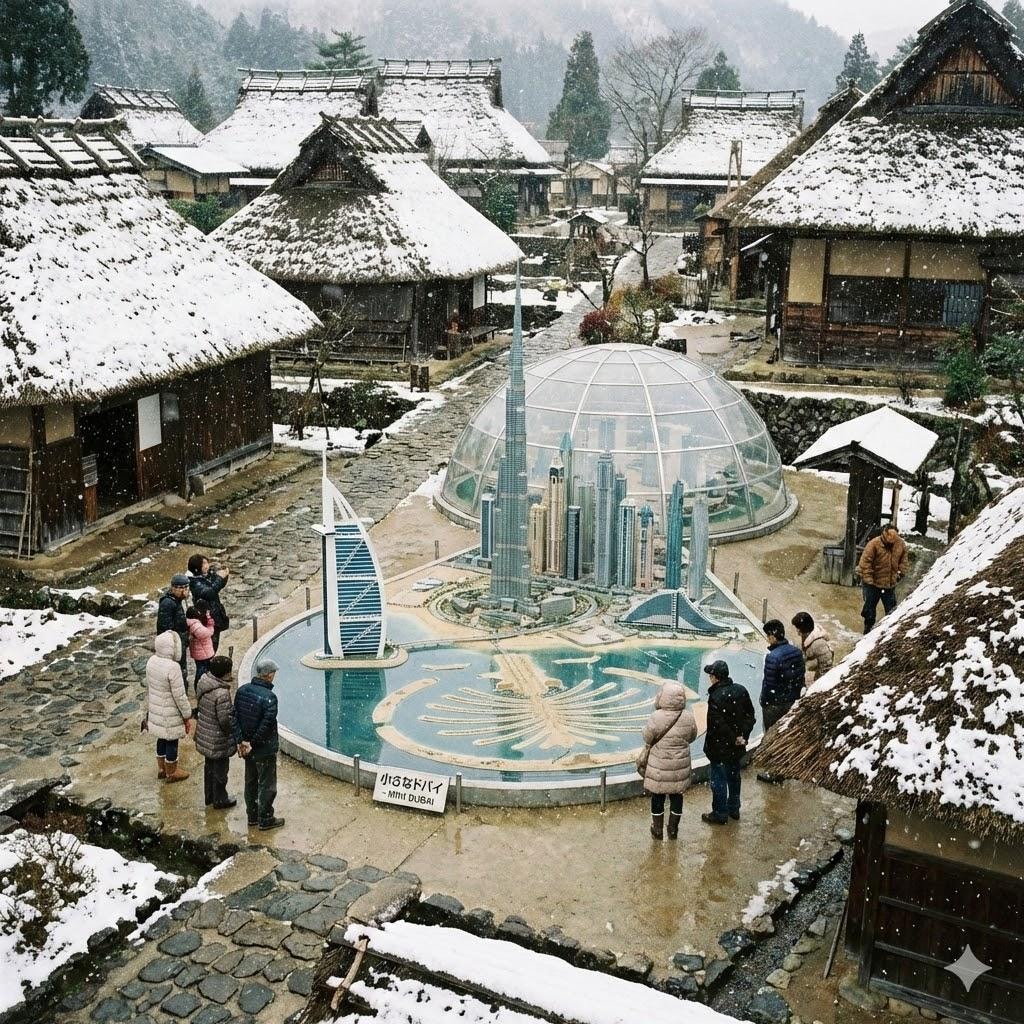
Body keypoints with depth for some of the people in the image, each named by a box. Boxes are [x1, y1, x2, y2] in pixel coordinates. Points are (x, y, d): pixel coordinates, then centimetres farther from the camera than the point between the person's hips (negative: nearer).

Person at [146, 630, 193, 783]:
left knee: (162, 738, 25)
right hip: (170, 713, -7)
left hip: (156, 709, 7)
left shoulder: (151, 661, -6)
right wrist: (187, 716, -11)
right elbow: (180, 696, -23)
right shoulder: (173, 667, -30)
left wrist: (149, 706, 22)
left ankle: (162, 768, 42)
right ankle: (171, 773, 30)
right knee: (172, 741, 12)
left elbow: (148, 687, 8)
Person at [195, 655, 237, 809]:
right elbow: (225, 720, -27)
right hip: (219, 741, -8)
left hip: (205, 737, 8)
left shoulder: (203, 682, -5)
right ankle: (220, 801, 27)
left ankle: (209, 796, 40)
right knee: (220, 769, 11)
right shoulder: (222, 694, -32)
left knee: (209, 766, 25)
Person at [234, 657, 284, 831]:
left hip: (247, 747, 7)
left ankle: (252, 816, 33)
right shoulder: (269, 697, -24)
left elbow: (235, 717, -2)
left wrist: (241, 741, -3)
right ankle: (266, 820, 18)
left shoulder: (242, 691, -2)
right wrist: (253, 743, -14)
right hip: (265, 749, -7)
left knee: (250, 782, 21)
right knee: (267, 785, 8)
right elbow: (266, 725, -25)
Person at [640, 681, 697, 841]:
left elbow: (647, 738, -11)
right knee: (676, 797, 18)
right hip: (680, 765, 3)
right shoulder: (688, 717, -13)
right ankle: (673, 830, 30)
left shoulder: (656, 717, -23)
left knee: (657, 797, 14)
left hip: (659, 765, -2)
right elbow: (692, 737, 3)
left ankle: (658, 830, 27)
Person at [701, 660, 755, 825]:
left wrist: (734, 739, -15)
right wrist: (744, 735, -1)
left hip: (719, 747, -7)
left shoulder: (716, 697, -25)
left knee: (718, 780, 6)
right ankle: (734, 809, 35)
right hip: (737, 748, 8)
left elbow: (718, 724, -26)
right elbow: (750, 714, 3)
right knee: (734, 776, 22)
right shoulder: (741, 690, -2)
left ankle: (720, 814, 16)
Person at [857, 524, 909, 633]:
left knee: (891, 609, 10)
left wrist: (901, 573, 1)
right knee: (870, 607, 7)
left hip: (890, 583, 4)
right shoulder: (874, 544, -20)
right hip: (872, 583, -4)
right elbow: (865, 562, -19)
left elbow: (904, 560, 11)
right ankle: (868, 627, 23)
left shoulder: (900, 544, -5)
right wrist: (869, 579, -20)